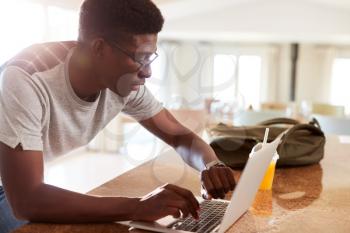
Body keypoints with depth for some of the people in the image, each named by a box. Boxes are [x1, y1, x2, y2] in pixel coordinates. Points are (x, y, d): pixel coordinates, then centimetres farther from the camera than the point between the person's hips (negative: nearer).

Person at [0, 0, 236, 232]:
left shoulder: (125, 82, -18)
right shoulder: (25, 82, -37)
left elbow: (181, 136, -8)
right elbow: (25, 201, -41)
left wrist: (212, 165, -30)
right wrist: (137, 207, -46)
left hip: (28, 184, 5)